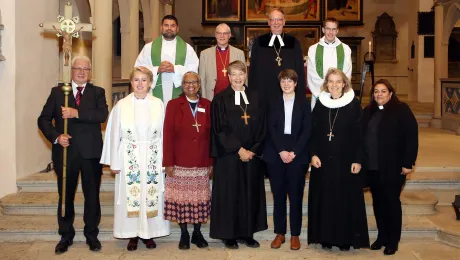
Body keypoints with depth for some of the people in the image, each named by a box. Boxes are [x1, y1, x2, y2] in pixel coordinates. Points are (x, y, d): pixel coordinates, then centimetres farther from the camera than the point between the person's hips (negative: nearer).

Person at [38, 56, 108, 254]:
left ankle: (91, 235, 20)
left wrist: (77, 113, -22)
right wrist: (56, 136, -12)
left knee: (92, 195, 7)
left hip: (90, 152, -1)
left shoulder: (97, 92, 5)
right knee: (65, 195, 10)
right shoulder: (57, 91, 7)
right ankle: (66, 236, 23)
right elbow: (43, 119, 4)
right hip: (65, 151, 1)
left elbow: (102, 115, -13)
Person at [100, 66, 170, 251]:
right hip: (129, 158, 0)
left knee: (151, 195, 5)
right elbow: (115, 135, 2)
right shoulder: (121, 105, 1)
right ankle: (133, 235, 16)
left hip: (153, 159, 0)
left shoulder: (158, 104, 1)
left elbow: (163, 134, 2)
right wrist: (114, 162, -1)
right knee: (130, 195, 4)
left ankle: (149, 233, 18)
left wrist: (164, 160, -2)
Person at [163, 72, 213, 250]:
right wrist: (168, 162, -9)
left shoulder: (207, 105, 7)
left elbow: (211, 135, 6)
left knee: (200, 198, 5)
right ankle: (184, 234, 15)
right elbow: (168, 135, -3)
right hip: (180, 162, -2)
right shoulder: (173, 105, 1)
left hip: (202, 163, 2)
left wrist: (212, 161, 3)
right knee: (181, 198, 2)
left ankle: (197, 233, 18)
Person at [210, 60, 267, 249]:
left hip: (252, 155, 4)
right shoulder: (220, 99, -3)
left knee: (250, 193, 7)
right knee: (229, 193, 2)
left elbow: (261, 127, 6)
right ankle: (229, 235, 13)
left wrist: (253, 150, -6)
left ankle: (247, 233, 18)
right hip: (228, 155, -4)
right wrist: (239, 149, -14)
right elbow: (220, 129, -9)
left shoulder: (255, 98, 8)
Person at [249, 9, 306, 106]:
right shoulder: (259, 42, 7)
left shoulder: (294, 42, 7)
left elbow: (300, 70, 6)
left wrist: (301, 97, 0)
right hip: (264, 95, 0)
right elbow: (253, 70, 7)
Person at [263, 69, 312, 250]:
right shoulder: (273, 104, 10)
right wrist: (281, 151, -12)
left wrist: (294, 152, -11)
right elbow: (271, 129, 1)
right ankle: (280, 233, 13)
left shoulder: (304, 104, 7)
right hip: (276, 155, 1)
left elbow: (307, 130, -1)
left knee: (296, 196, 2)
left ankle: (295, 235, 10)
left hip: (297, 155, -1)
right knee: (278, 195, 4)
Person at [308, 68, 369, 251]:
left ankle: (345, 239, 13)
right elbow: (313, 132, 7)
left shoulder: (354, 105, -2)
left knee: (346, 199, 3)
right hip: (323, 160, 3)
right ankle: (326, 237, 16)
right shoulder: (320, 105, 7)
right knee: (324, 198, 6)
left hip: (346, 161, -3)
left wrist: (358, 160, -10)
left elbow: (359, 134, -4)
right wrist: (313, 154, -5)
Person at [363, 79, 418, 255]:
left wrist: (408, 163, -14)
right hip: (372, 167, 5)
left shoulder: (401, 110, -5)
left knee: (392, 201, 2)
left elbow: (411, 137, -10)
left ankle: (393, 241, 13)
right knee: (378, 202, 11)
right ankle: (382, 236, 23)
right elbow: (362, 136, 12)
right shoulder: (368, 112, 11)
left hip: (392, 167, -5)